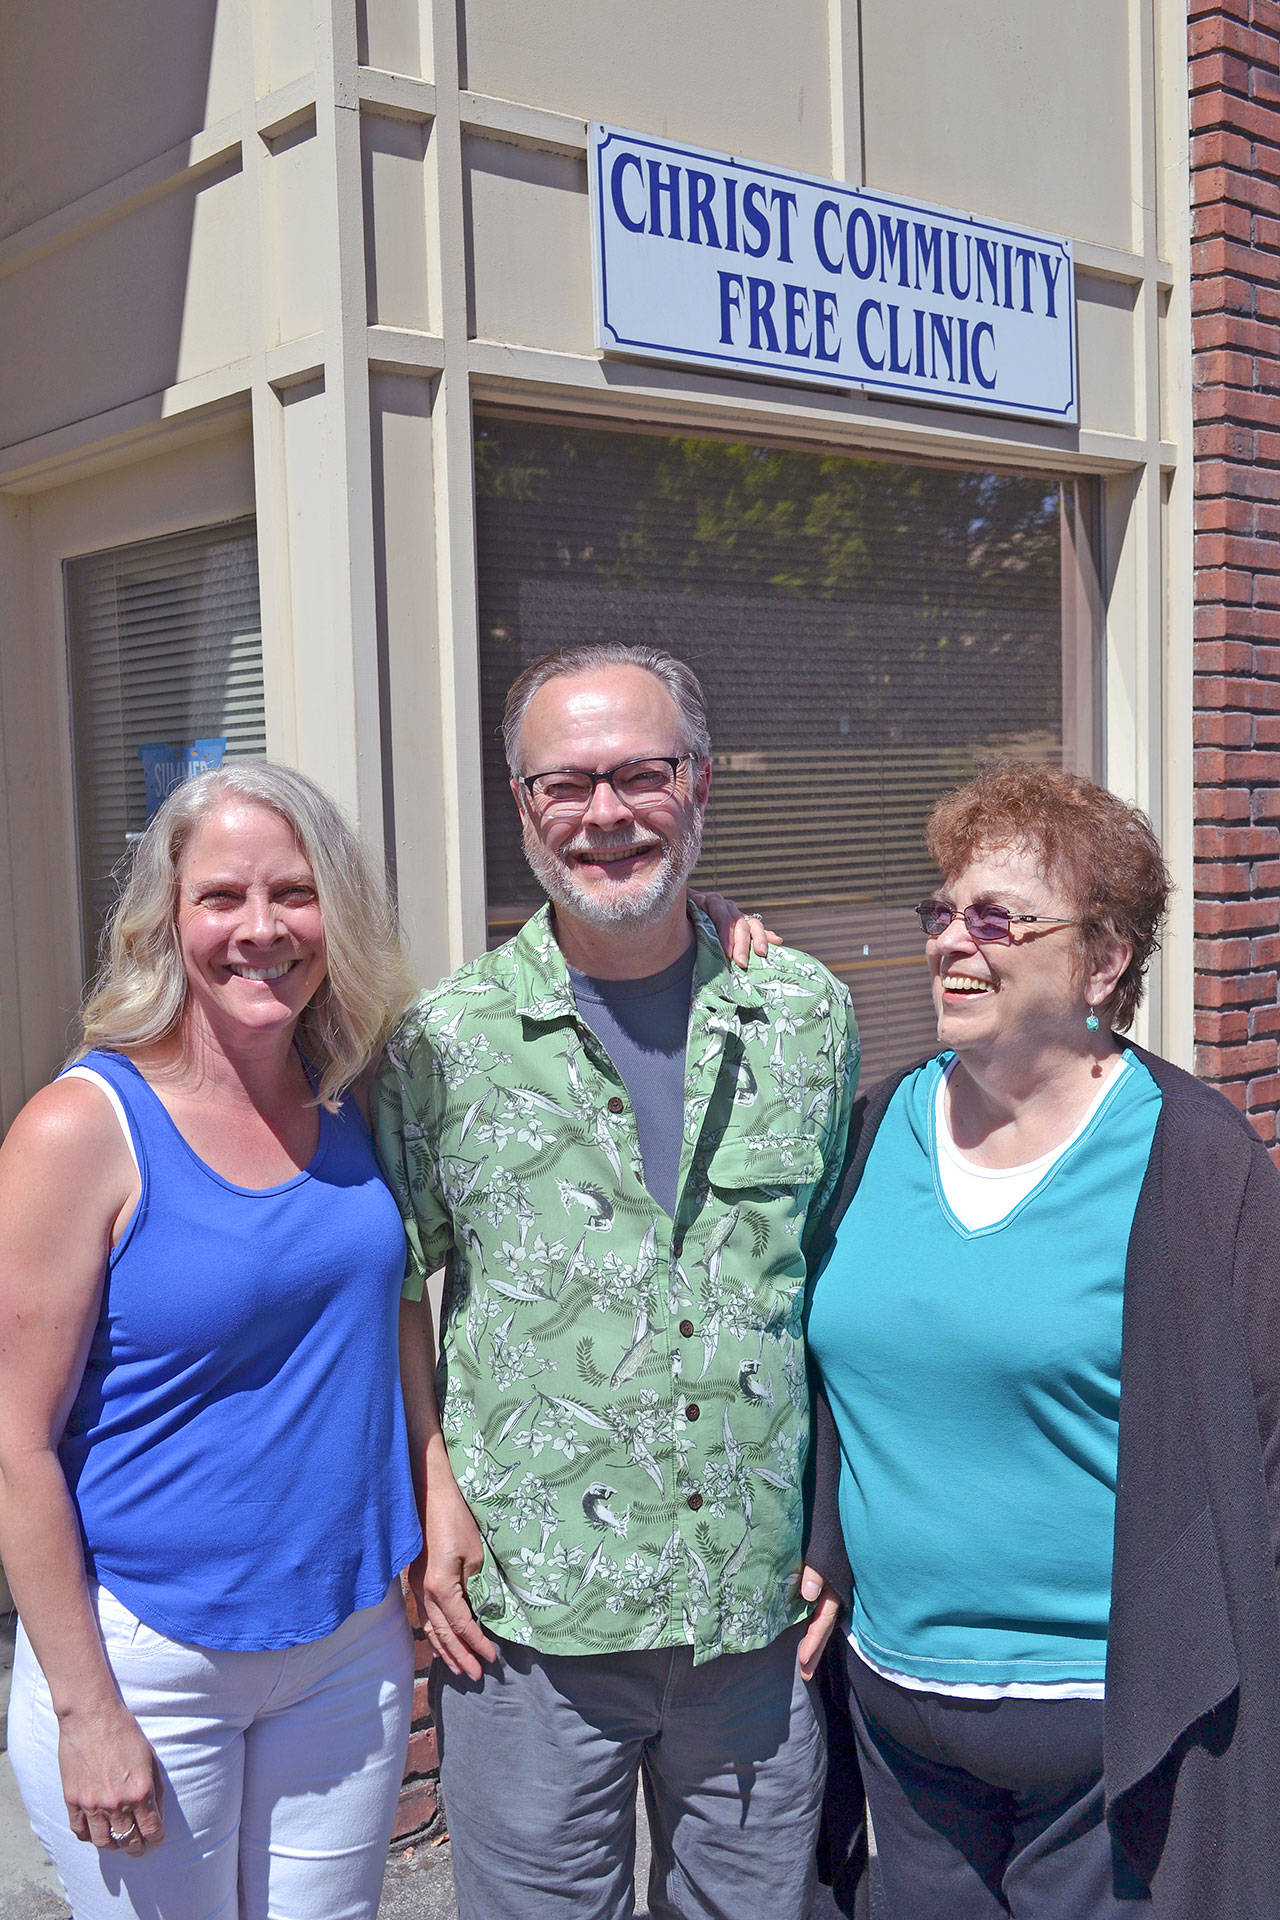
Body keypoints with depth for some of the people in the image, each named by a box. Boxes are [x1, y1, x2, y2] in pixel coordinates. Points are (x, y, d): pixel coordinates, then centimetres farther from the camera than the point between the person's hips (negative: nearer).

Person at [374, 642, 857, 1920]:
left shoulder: (807, 1017, 2)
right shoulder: (448, 1038, -4)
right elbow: (394, 1285, 4)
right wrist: (432, 1490, -6)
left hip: (762, 1612, 2)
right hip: (528, 1621, -2)